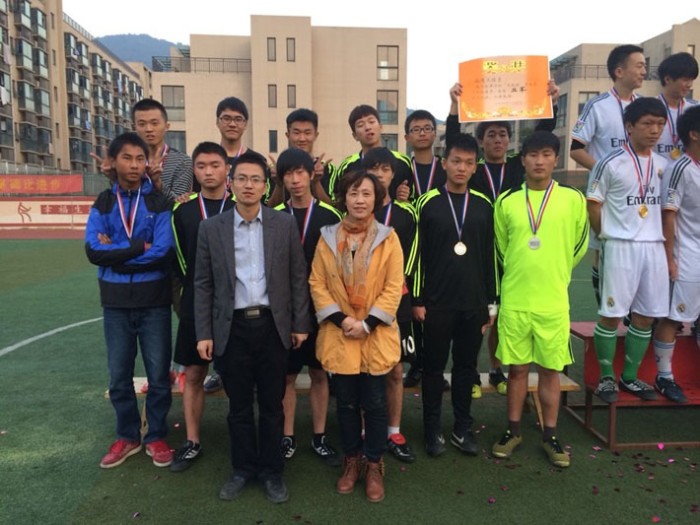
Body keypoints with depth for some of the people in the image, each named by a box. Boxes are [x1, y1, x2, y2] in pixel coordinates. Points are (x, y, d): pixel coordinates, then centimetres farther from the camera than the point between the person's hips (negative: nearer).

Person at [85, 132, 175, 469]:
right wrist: (139, 246, -16)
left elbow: (162, 252, -16)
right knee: (119, 376, 12)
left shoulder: (159, 203, -3)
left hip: (154, 299, -2)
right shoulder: (103, 204, 4)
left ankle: (156, 436, 25)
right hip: (116, 301, 2)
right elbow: (93, 251, -10)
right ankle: (127, 436, 31)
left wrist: (115, 252, -12)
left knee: (158, 374, 7)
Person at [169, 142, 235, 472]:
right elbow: (181, 262, 9)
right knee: (193, 375, 10)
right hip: (196, 307, 2)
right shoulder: (183, 212, 5)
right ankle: (192, 443, 24)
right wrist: (196, 290, 5)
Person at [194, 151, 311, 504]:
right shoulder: (211, 228, 1)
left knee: (271, 405, 11)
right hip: (232, 328, 1)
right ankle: (243, 469, 32)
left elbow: (298, 277, 2)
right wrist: (203, 333, -1)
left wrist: (300, 324, 0)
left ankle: (271, 470, 29)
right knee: (239, 406, 13)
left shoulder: (285, 224, 0)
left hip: (273, 325, 0)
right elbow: (203, 284, 3)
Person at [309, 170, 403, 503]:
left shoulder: (388, 238, -2)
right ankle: (352, 459, 32)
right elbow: (317, 283, 0)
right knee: (346, 403, 12)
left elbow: (394, 287, -6)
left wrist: (368, 323, -13)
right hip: (339, 335, 1)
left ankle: (374, 464, 26)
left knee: (374, 403, 7)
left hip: (376, 335, -1)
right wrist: (340, 319, -12)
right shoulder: (328, 237, 1)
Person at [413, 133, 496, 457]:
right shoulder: (428, 203, -2)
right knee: (434, 367, 7)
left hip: (474, 303, 2)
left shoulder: (484, 205, 5)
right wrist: (417, 300, -5)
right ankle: (433, 430, 21)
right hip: (436, 303, -2)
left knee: (466, 367, 11)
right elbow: (417, 255, -3)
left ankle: (462, 428, 25)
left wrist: (491, 302, 7)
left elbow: (491, 256, 8)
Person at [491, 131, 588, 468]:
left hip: (553, 301, 0)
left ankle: (550, 436, 25)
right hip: (514, 301, 1)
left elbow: (579, 245, 10)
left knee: (550, 369, 9)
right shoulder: (506, 202, 1)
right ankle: (513, 430, 25)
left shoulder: (573, 199, -1)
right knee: (517, 368, 10)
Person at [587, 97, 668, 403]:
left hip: (654, 247, 6)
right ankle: (606, 377, 13)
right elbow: (593, 204, -4)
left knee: (646, 316, 9)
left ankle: (629, 377, 23)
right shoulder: (610, 164, -8)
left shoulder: (663, 165, 10)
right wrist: (608, 237, 1)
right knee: (612, 314, -2)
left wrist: (665, 242, 10)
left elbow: (664, 205, 18)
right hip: (621, 247, -6)